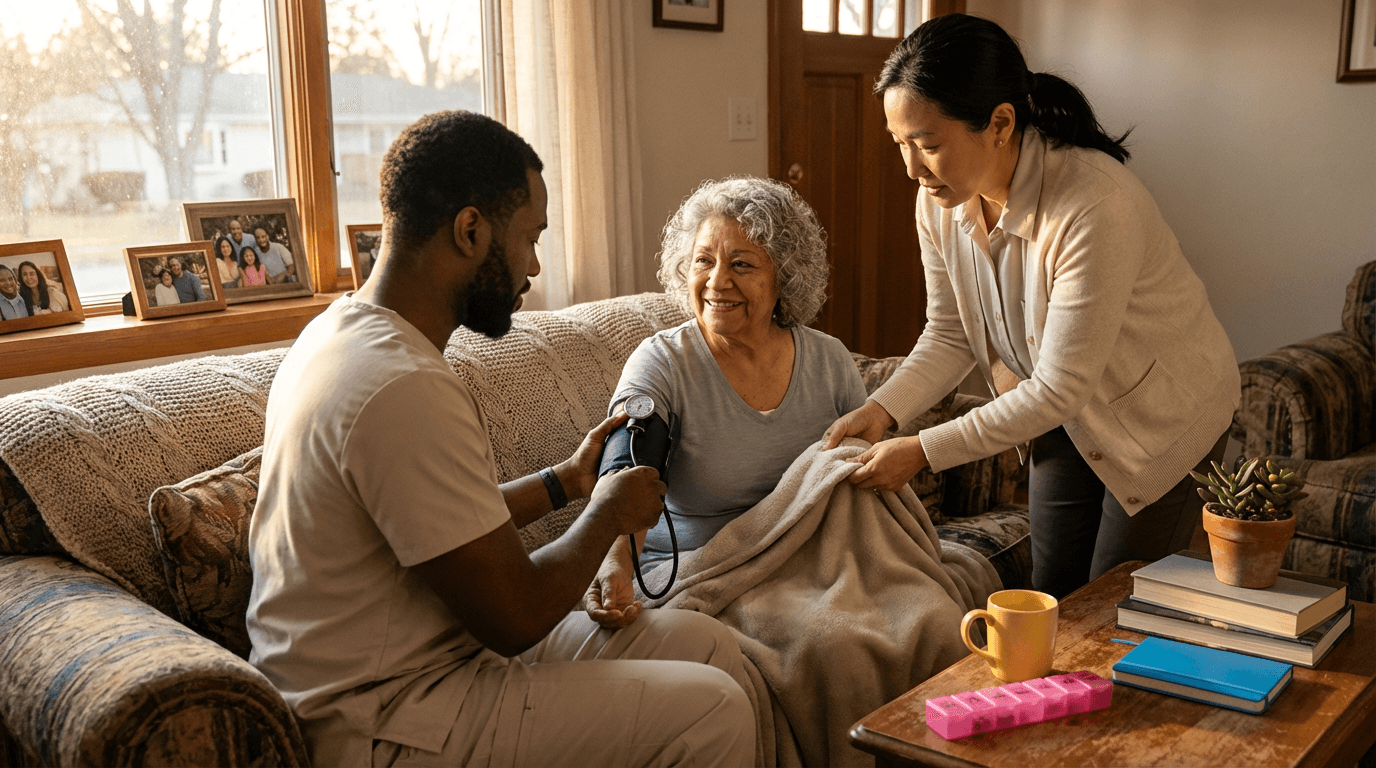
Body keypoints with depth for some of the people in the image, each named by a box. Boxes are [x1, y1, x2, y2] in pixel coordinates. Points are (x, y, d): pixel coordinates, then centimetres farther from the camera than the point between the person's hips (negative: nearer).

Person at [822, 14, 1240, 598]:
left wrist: (923, 452, -32)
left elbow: (1059, 389, -33)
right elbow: (950, 336, -4)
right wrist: (882, 411, -21)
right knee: (1051, 595, 13)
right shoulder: (939, 201, -15)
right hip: (1068, 417, 6)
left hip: (1162, 418, -5)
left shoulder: (1096, 205, -37)